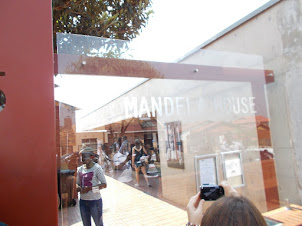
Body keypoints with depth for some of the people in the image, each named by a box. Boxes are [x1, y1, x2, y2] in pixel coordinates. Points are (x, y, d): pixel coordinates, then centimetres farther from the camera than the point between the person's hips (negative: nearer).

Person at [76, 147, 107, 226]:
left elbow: (104, 184, -15)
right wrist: (78, 188, -10)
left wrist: (89, 188, -22)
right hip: (83, 201, 5)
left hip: (95, 201, -5)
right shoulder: (80, 169, 5)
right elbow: (77, 183, 14)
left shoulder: (97, 168, -12)